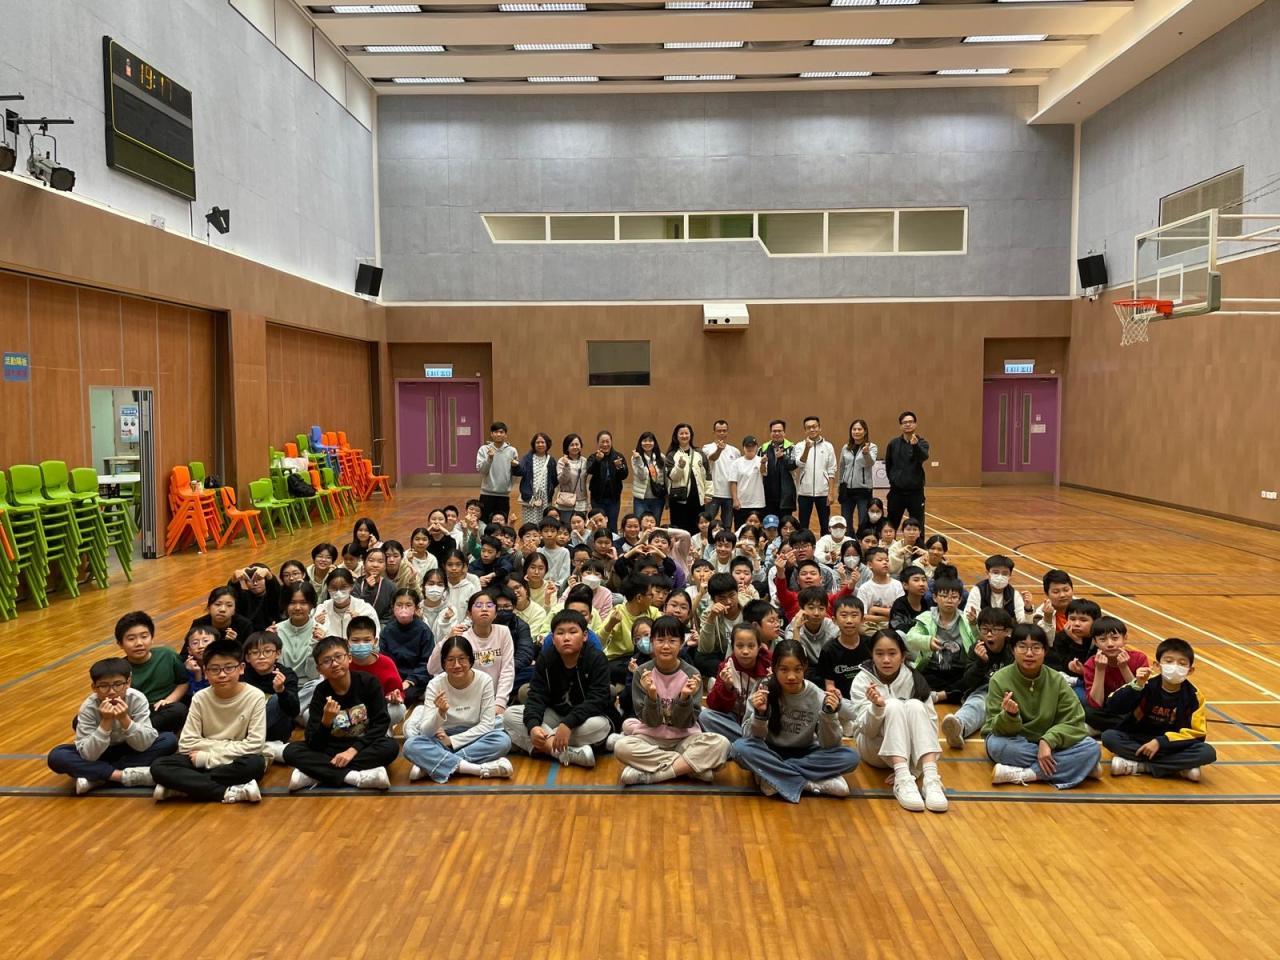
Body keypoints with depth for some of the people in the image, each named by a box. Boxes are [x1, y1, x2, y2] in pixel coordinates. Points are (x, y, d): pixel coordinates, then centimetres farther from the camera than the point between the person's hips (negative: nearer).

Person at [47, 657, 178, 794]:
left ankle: (96, 779, -23)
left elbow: (144, 745, -24)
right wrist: (106, 722, -37)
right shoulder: (89, 707, -22)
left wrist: (125, 719, -37)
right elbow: (88, 755, -26)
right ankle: (125, 775, -27)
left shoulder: (137, 699, -22)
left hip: (131, 751, 1)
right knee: (56, 756, -27)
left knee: (169, 740, -26)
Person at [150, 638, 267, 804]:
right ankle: (229, 792, -30)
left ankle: (182, 785, -23)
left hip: (236, 762, -2)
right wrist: (231, 746, -16)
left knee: (256, 764, -36)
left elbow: (255, 744, -16)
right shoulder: (200, 698, -4)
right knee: (159, 767, -23)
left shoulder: (255, 696, -11)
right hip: (203, 760, 2)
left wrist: (208, 756, -16)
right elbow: (186, 744, -8)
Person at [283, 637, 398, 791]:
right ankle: (356, 777, -32)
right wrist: (326, 721, -32)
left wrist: (353, 749, -23)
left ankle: (316, 775, -27)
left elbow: (381, 723, -13)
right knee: (291, 751, -21)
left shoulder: (368, 682, -10)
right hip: (332, 750, 1)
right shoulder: (321, 693, -7)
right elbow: (314, 744, -13)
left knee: (390, 747, -32)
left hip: (363, 747, -1)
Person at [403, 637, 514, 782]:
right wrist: (440, 713, -38)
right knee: (411, 745, -29)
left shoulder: (484, 680, -12)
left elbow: (487, 724, -11)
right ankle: (480, 769, -32)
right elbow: (426, 731, -17)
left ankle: (430, 766, -27)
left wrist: (452, 740, -16)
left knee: (503, 740, -31)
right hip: (443, 739, 0)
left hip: (473, 739, 0)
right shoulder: (435, 684, -12)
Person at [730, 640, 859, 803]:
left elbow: (828, 746, -15)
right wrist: (760, 714, -34)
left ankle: (773, 775, -22)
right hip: (771, 754, -1)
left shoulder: (818, 697, -14)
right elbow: (751, 738, -15)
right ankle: (810, 783, -25)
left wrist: (829, 714, -31)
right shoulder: (763, 693, -15)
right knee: (740, 747, -31)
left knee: (850, 757, -24)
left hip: (805, 755, 1)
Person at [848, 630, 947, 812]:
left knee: (915, 705, -28)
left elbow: (931, 720, -8)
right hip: (874, 747, -2)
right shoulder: (862, 680, -13)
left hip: (908, 747, 2)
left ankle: (930, 778, -41)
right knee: (894, 705, -30)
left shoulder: (914, 679, -9)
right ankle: (902, 779, -44)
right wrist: (877, 706, -41)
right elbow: (867, 729, -20)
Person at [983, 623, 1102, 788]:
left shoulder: (1056, 680, -7)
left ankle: (1018, 774, -27)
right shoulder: (1000, 679, -14)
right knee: (997, 745, -37)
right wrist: (1010, 715, -40)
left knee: (1092, 748, -21)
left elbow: (1073, 722, -9)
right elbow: (1000, 729, -17)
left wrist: (1047, 741, -26)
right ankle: (1074, 767, -23)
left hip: (1047, 743, 2)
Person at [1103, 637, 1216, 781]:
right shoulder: (1147, 684, -13)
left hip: (1170, 745, 1)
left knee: (1208, 753, -25)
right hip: (1138, 740, -1)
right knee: (1109, 736, -28)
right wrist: (1136, 686, -35)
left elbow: (1197, 733, -11)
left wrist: (1161, 741, -22)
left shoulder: (1193, 696, -7)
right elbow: (1113, 708, -21)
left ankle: (1138, 765, -23)